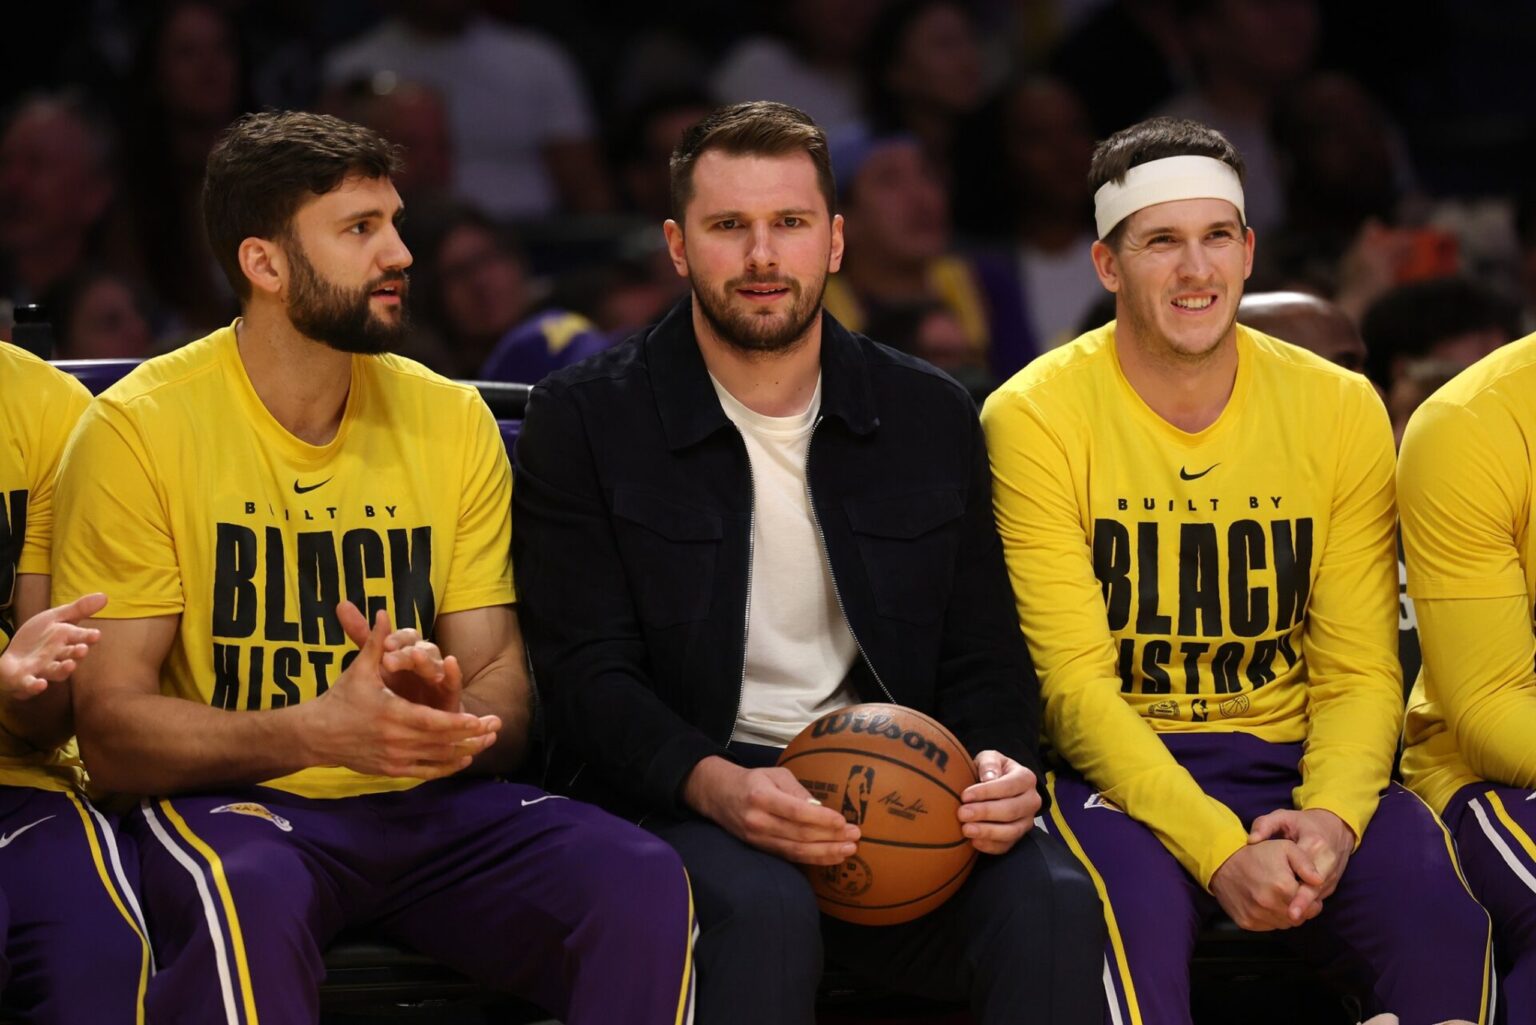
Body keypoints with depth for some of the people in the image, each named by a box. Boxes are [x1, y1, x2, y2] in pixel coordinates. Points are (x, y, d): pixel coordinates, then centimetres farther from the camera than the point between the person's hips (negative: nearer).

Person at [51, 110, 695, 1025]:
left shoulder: (451, 422, 7)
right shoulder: (139, 430, -6)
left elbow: (508, 697, 6)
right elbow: (111, 724, -10)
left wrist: (447, 715, -20)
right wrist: (315, 730, -27)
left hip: (424, 804, 4)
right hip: (234, 806, -3)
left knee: (644, 881, -25)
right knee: (253, 897, -39)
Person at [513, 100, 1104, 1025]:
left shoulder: (932, 417, 13)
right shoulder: (585, 420, 3)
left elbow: (984, 655, 14)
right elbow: (588, 673, -4)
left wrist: (1002, 762, -10)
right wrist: (713, 784, -23)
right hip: (676, 797, -3)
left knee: (1055, 904, -28)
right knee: (762, 911, -37)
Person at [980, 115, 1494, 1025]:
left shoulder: (1341, 410, 5)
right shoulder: (1037, 418, -5)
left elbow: (1360, 672, 4)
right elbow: (1075, 685, -10)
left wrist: (1332, 818, -18)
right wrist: (1218, 851, -24)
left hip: (1293, 760, 3)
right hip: (1117, 773, -3)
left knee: (1439, 907, -28)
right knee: (1133, 902, -37)